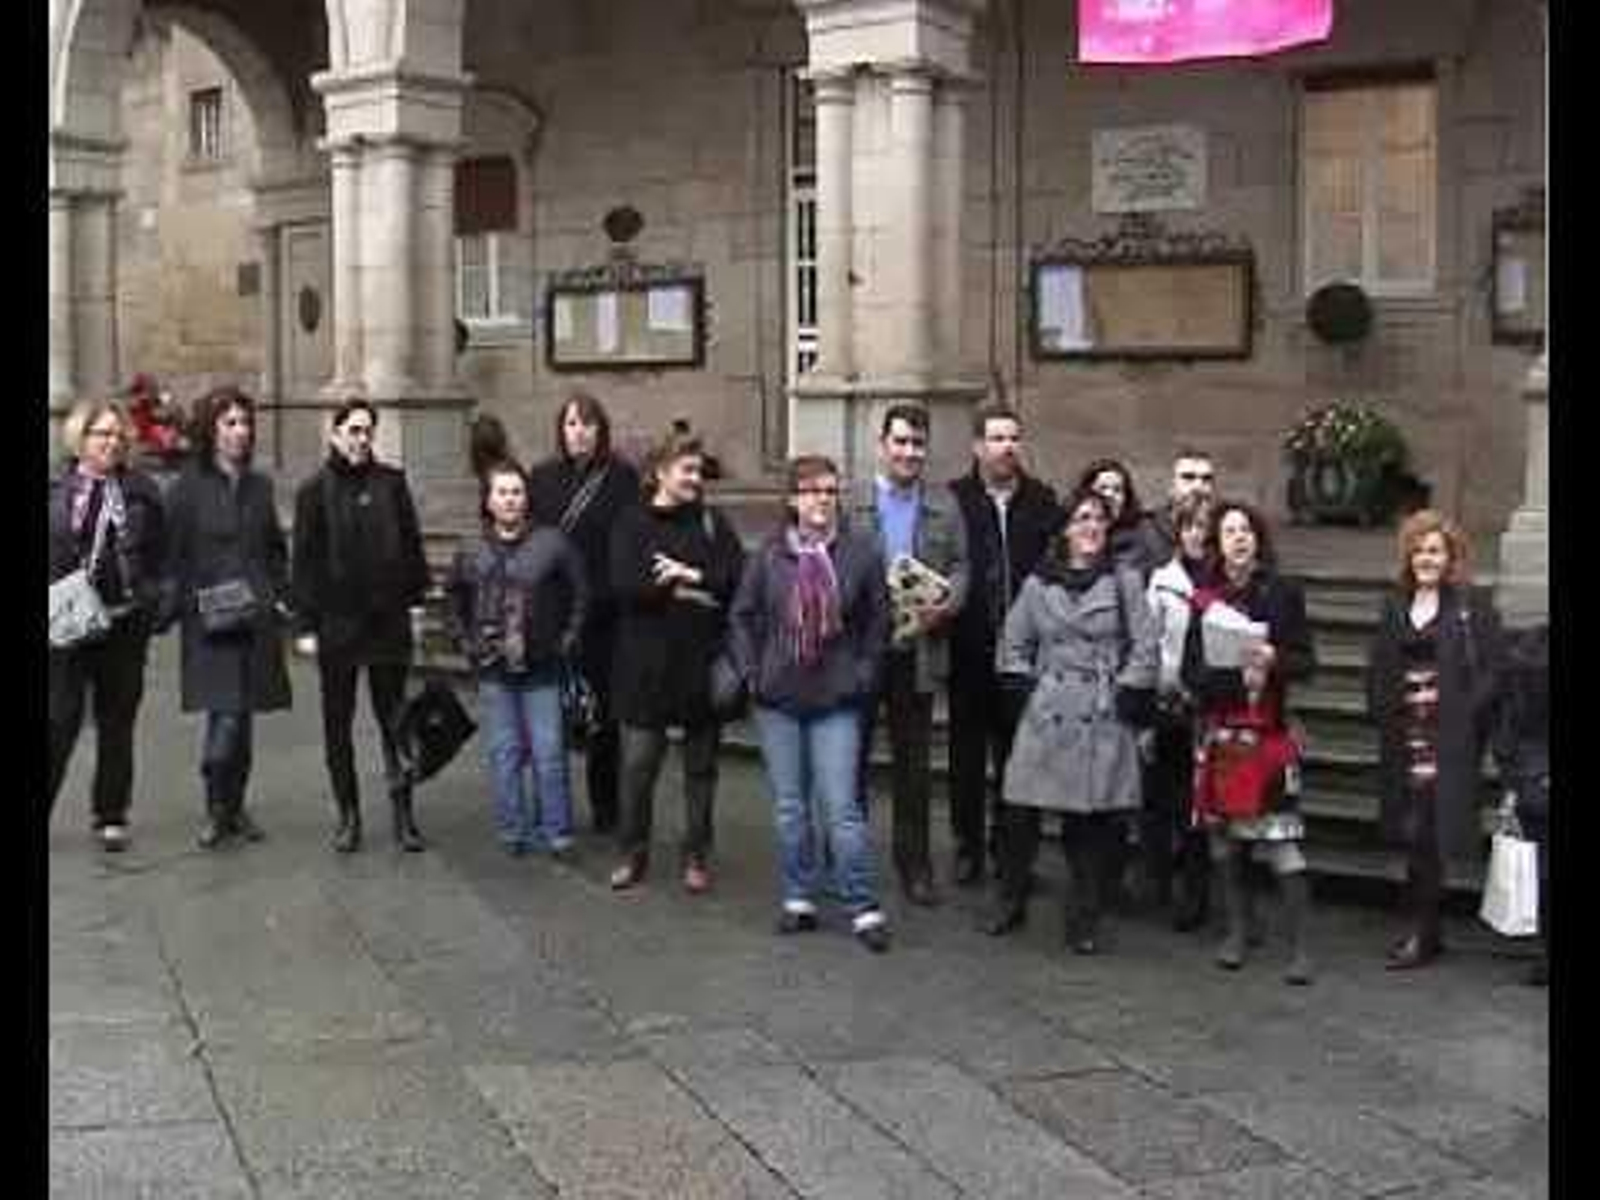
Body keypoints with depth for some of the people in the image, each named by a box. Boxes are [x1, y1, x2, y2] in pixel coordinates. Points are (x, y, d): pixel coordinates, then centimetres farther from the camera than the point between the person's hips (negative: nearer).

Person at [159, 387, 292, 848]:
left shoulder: (260, 485, 12)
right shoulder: (189, 487, -3)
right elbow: (173, 556, -4)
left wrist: (282, 598, 8)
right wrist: (171, 609, -11)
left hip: (256, 619, 5)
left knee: (243, 716, 9)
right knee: (226, 716, -12)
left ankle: (235, 807, 21)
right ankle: (217, 809, 3)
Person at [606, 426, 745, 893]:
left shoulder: (712, 522, 7)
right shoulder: (631, 524, 2)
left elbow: (739, 578, -4)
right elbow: (624, 585, -12)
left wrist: (691, 575, -14)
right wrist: (689, 593, -15)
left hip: (703, 662, 2)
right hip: (647, 662, -2)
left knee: (701, 763, 8)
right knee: (638, 762, 0)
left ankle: (697, 857, 19)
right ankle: (633, 853, 16)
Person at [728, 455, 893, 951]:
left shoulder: (860, 553, -3)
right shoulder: (769, 555, 1)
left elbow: (878, 621, 5)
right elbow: (742, 617, 8)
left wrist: (862, 674, -1)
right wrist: (751, 671, 1)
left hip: (836, 704, -2)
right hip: (778, 703, 2)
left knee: (842, 809, -5)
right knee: (790, 807, 11)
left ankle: (864, 909, 3)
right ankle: (799, 900, 22)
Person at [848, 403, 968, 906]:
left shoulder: (944, 506, 8)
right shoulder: (850, 501, 1)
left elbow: (960, 566, 5)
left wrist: (944, 606, -14)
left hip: (918, 650, 2)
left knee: (914, 761, 8)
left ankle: (914, 862, 18)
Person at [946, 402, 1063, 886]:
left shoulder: (1042, 501, 6)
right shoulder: (953, 499, -1)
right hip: (969, 650, -1)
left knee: (1016, 750, 8)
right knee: (968, 751, 7)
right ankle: (968, 846, 17)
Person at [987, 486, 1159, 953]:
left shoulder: (1125, 581, 4)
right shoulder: (1038, 583, 9)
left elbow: (1145, 648, 1)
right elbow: (1013, 644, 18)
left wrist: (1128, 695, -5)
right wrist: (1023, 685, 7)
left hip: (1104, 718, -1)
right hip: (1047, 713, 2)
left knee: (1096, 822, -1)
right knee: (1019, 812, -2)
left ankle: (1084, 921, 12)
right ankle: (1011, 904, 18)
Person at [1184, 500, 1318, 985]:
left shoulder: (1282, 593, 0)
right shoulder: (1205, 600, 6)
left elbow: (1306, 662, 0)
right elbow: (1190, 670, 4)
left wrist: (1273, 659, -20)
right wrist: (1233, 672, -12)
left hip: (1268, 732, -3)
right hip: (1218, 733, 3)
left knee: (1282, 841, -8)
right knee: (1223, 836, 8)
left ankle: (1299, 946, -4)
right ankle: (1237, 930, 23)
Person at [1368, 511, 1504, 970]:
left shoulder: (1472, 606, -2)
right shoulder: (1395, 606, 14)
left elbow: (1490, 673, -6)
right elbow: (1378, 670, 16)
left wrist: (1457, 709, -14)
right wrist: (1382, 711, 2)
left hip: (1449, 741, -5)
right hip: (1404, 737, 5)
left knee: (1425, 833, -7)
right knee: (1413, 834, 8)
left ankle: (1421, 933, 2)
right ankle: (1424, 929, 18)